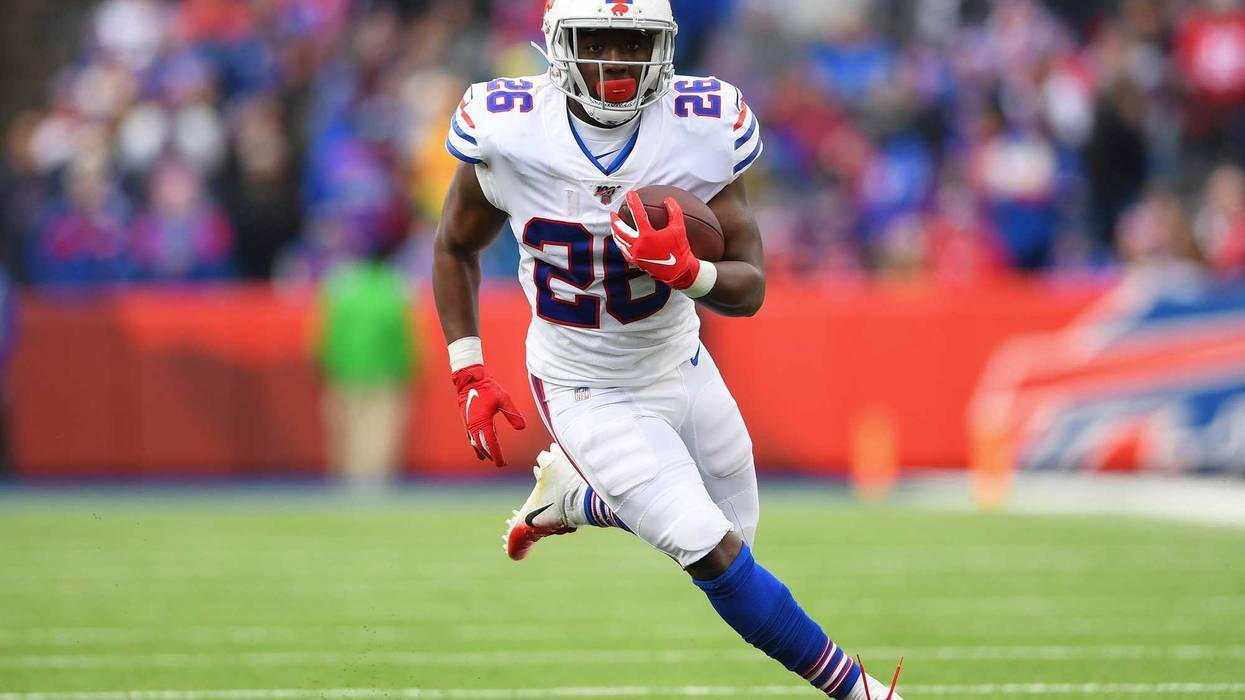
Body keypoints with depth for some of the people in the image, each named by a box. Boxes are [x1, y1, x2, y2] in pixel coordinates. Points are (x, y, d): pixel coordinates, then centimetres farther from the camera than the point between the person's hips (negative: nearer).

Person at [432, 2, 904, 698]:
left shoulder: (702, 130, -18)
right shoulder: (509, 133, -20)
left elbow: (751, 288, -14)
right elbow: (456, 249, 1)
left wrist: (686, 272, -36)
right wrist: (470, 375, -4)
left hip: (681, 371, 4)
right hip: (587, 398, -4)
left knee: (734, 537, 18)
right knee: (717, 555, -16)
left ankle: (572, 496, 39)